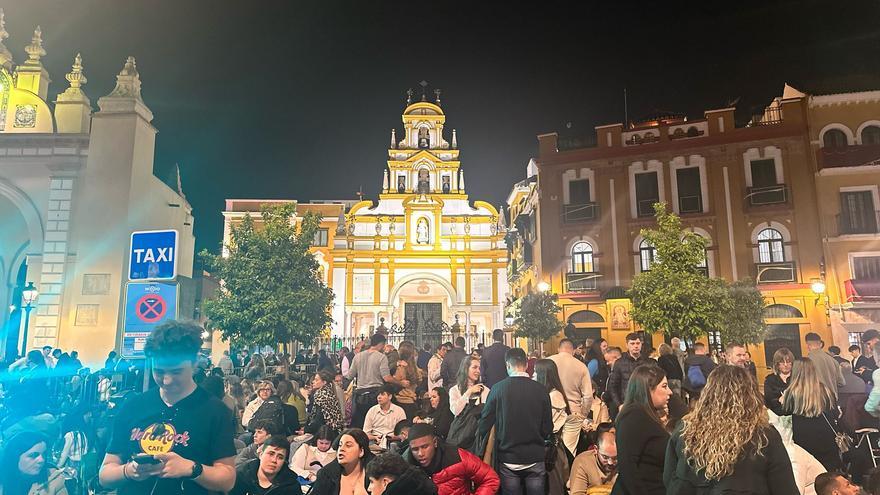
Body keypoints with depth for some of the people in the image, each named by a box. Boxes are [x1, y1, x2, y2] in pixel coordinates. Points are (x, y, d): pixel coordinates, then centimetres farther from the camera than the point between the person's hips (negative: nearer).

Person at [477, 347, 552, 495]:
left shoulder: (498, 388, -11)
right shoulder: (540, 390, -7)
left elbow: (485, 422, -6)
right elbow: (548, 428, -1)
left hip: (508, 459, -1)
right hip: (535, 457, 1)